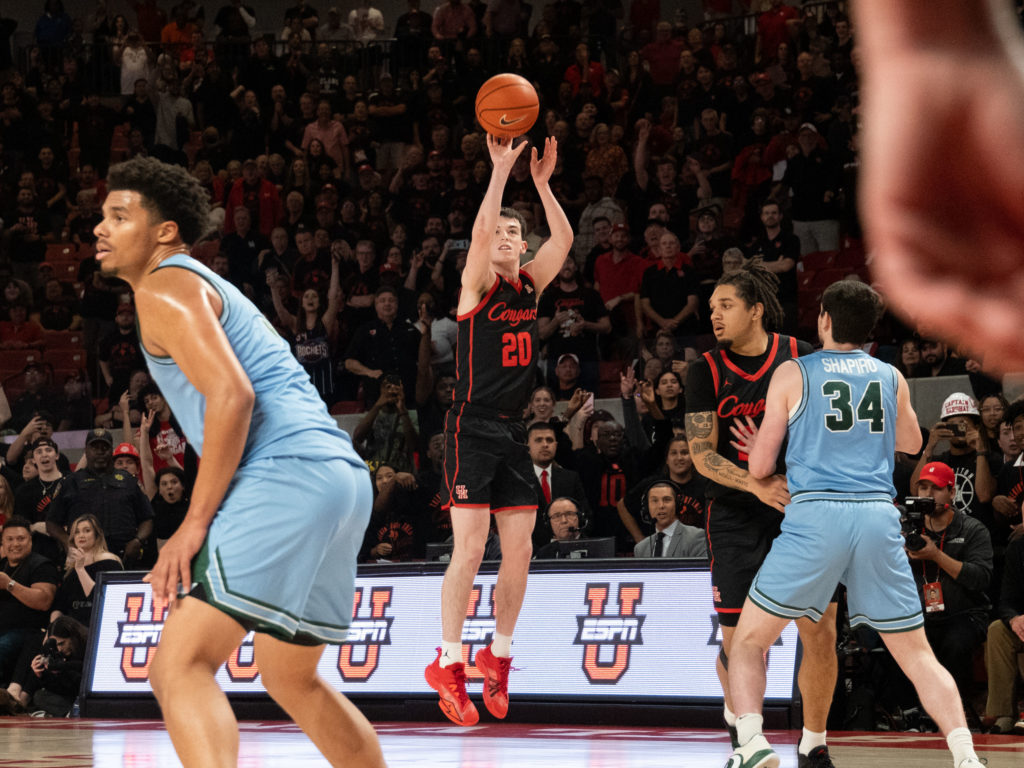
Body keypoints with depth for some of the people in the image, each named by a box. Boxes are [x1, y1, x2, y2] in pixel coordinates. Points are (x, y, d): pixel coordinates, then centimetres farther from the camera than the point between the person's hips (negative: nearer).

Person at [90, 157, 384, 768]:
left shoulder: (165, 288, -1)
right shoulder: (207, 288, 30)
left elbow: (232, 395, -16)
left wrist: (196, 523, -15)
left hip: (286, 476, -10)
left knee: (180, 667, -16)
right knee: (293, 681, 26)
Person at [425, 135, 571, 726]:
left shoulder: (530, 285, 11)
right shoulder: (478, 285, -4)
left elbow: (564, 239, 1)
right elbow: (480, 230, -21)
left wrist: (542, 182, -6)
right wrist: (501, 170, -24)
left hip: (514, 432, 6)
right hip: (473, 427, -6)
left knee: (520, 551, 4)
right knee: (470, 549, -12)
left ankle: (499, 655, 18)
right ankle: (449, 664, -6)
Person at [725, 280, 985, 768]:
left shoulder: (792, 374, 8)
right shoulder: (890, 377, 16)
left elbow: (760, 467, 11)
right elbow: (911, 443, 36)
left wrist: (758, 449, 34)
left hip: (815, 514, -3)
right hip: (879, 516, 3)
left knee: (749, 640, 8)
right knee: (916, 653, 9)